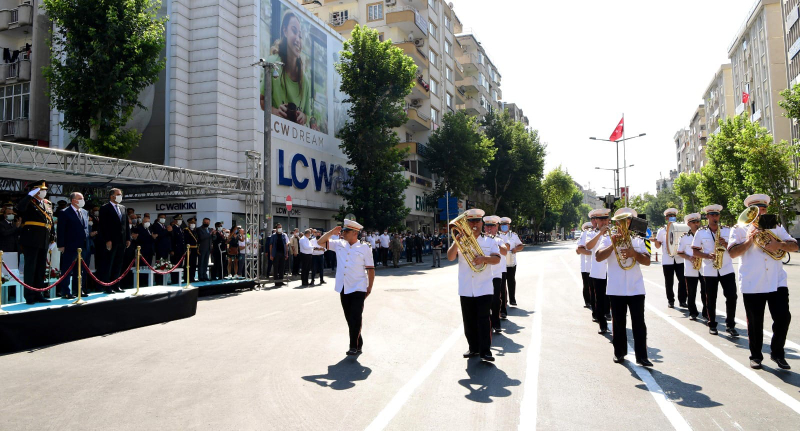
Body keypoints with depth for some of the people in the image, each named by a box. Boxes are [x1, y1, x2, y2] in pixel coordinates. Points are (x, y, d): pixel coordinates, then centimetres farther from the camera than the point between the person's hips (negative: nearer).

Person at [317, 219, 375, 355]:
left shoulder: (364, 248, -5)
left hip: (358, 288, -5)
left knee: (356, 317, -7)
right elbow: (321, 241, 14)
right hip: (343, 288, 5)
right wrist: (332, 232, -1)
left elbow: (370, 269, -4)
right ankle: (358, 343, 25)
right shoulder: (339, 244, 8)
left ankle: (354, 346, 1)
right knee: (349, 318, 12)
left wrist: (369, 288, -5)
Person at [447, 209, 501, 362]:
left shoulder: (489, 241, 7)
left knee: (484, 320, -7)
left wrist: (484, 258, -24)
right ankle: (473, 348, 22)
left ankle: (485, 351, -4)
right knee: (469, 321, 9)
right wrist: (457, 242, -17)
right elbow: (450, 257, -3)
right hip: (465, 289, 2)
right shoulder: (461, 241, 9)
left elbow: (497, 259, -5)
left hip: (484, 288, -2)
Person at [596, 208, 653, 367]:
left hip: (636, 289, 1)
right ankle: (619, 353, 21)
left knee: (639, 323, -1)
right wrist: (613, 245, -21)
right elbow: (599, 257, -10)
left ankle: (641, 356, 3)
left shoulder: (638, 241, 9)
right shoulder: (608, 239, 4)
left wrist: (634, 253, -17)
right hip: (616, 289, -1)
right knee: (618, 323, 9)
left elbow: (647, 261, 0)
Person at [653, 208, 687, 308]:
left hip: (680, 259, 1)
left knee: (682, 280, -3)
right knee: (669, 282, 4)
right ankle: (670, 301, 14)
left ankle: (682, 300, 8)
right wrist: (655, 240, -14)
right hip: (667, 260, -1)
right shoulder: (662, 231, 7)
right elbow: (658, 246, 6)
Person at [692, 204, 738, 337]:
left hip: (727, 269, 1)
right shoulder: (700, 233, 2)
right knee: (711, 299, 5)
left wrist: (726, 245, -15)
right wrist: (708, 256, -15)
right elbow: (695, 251, 2)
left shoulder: (728, 231, 6)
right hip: (709, 271, -1)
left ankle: (730, 325, 6)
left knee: (732, 296, -6)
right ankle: (712, 325, 18)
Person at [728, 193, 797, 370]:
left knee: (783, 318, -1)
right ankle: (756, 356, 20)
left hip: (777, 282, 2)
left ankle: (777, 353, 18)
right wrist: (749, 241, -20)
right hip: (752, 284, -2)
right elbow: (732, 253, -7)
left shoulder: (775, 228, 15)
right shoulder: (739, 229, 5)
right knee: (755, 322, 5)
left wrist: (779, 244, -14)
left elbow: (794, 246, 5)